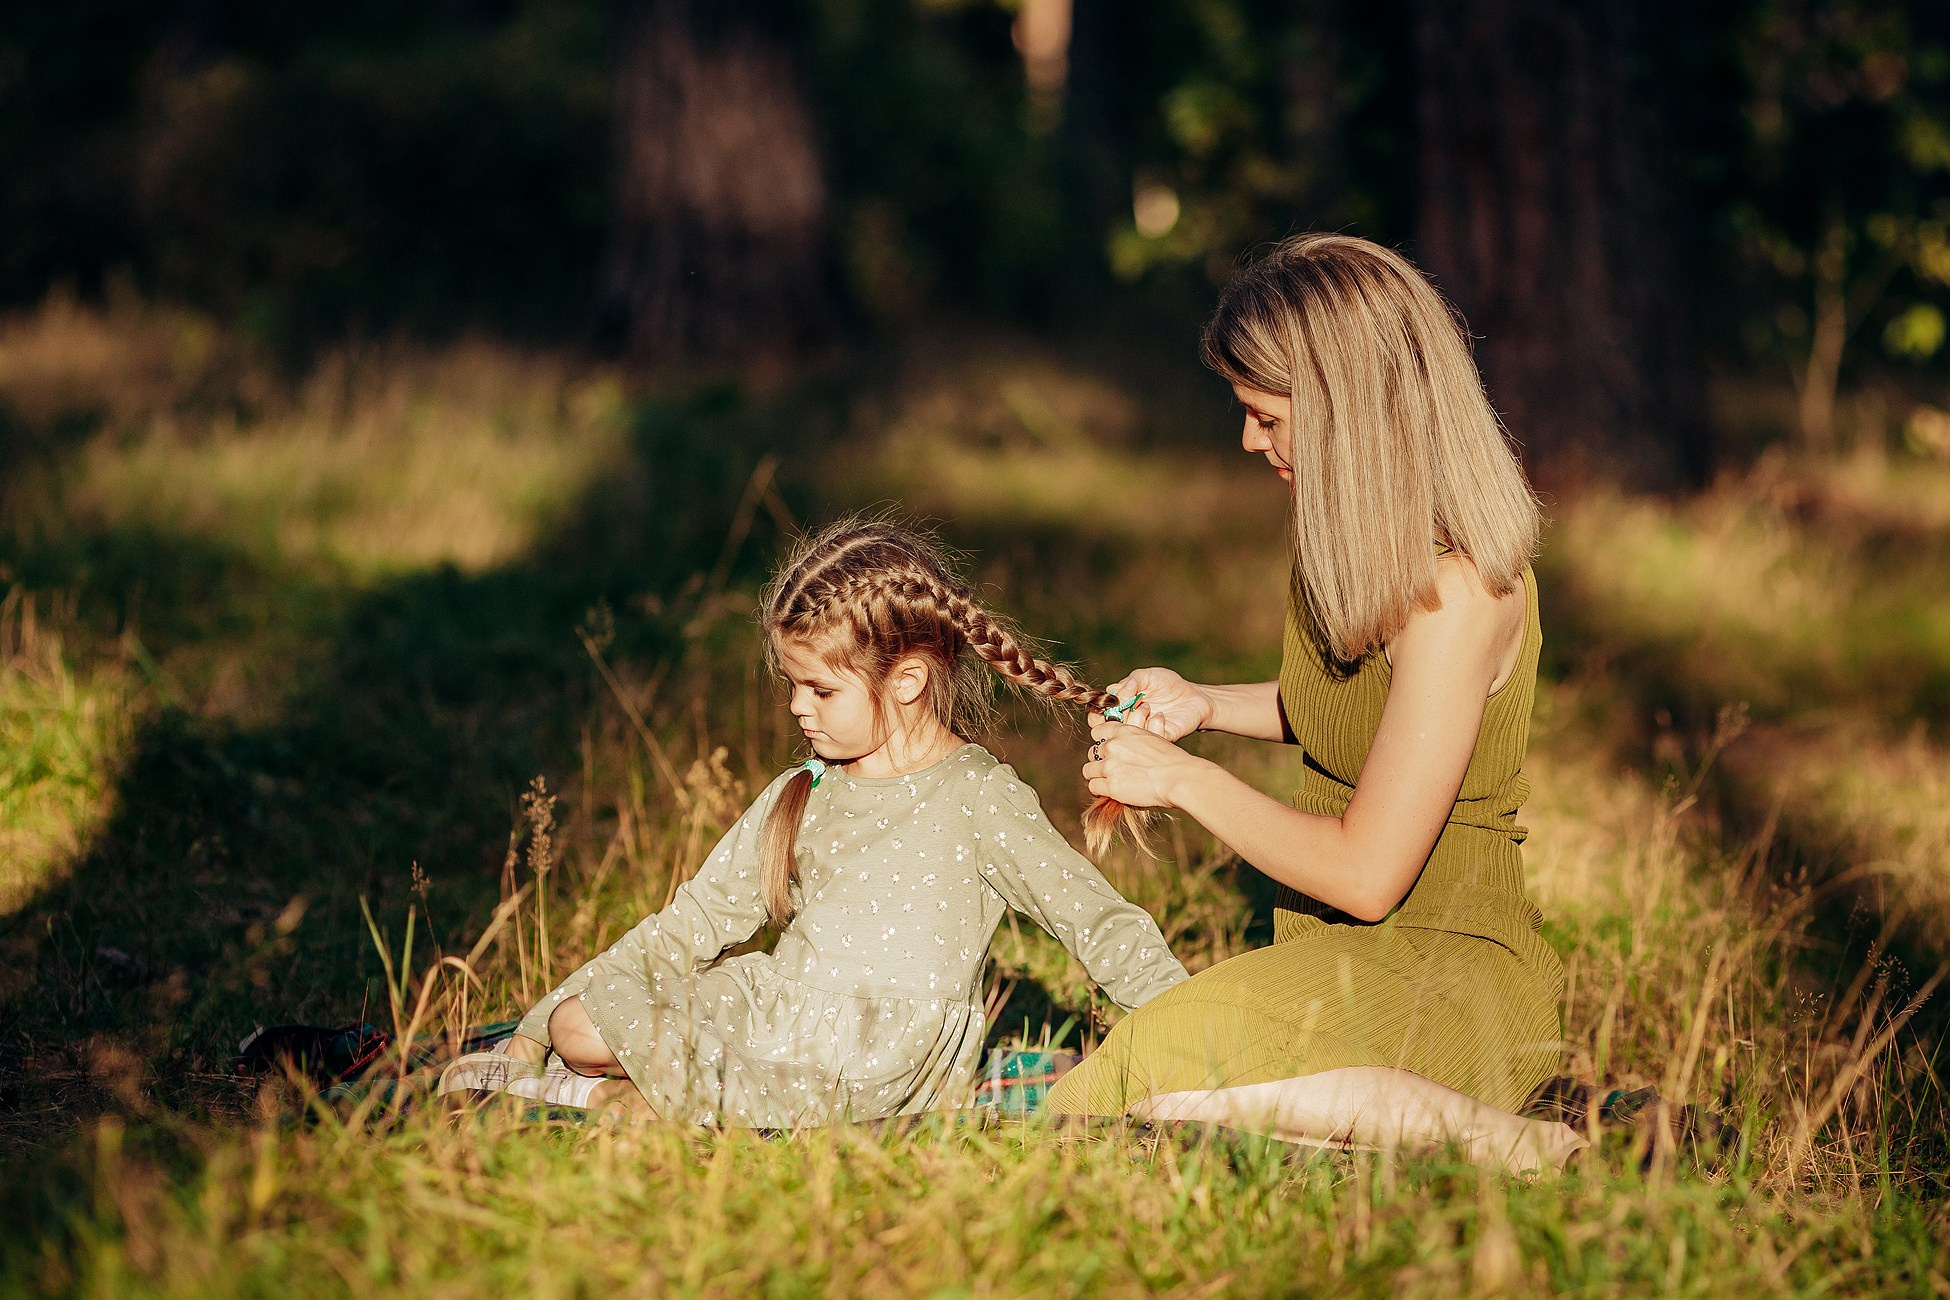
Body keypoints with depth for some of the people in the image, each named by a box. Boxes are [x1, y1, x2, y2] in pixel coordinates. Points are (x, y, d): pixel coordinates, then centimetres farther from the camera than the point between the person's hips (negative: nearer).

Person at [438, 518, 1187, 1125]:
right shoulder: (800, 798, 13)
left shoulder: (978, 799, -5)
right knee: (579, 1024, -9)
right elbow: (691, 924, 15)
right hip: (774, 1011, 5)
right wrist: (535, 1028, 11)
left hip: (886, 1054, -5)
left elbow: (1100, 927, -4)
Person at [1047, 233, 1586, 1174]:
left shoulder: (1458, 589, -23)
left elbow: (1365, 876, -22)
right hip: (1336, 954, 9)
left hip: (1445, 968, -9)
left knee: (1167, 1071, -32)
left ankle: (1519, 1148, -18)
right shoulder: (1353, 538, 5)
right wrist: (1206, 705, 11)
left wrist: (1185, 779, -11)